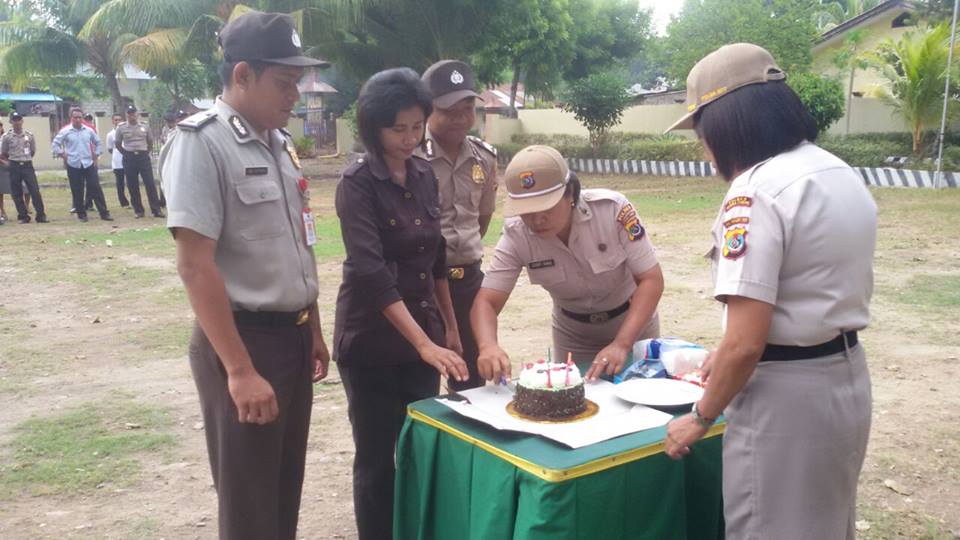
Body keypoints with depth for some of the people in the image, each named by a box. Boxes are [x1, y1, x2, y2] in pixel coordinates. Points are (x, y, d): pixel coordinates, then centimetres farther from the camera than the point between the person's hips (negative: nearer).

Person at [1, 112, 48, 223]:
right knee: (16, 193, 3)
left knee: (35, 190, -5)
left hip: (27, 165, 0)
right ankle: (23, 216, 11)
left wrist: (26, 160, 10)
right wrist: (8, 162, 3)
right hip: (14, 167, 0)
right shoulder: (6, 137, -1)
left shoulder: (29, 135, 3)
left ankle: (41, 215, 0)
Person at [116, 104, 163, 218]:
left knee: (150, 183, -6)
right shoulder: (121, 128, 1)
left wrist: (146, 152, 8)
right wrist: (126, 154, 5)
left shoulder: (144, 127, 5)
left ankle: (156, 210, -5)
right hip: (129, 158, 0)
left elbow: (150, 141, 15)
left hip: (143, 156, 0)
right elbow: (117, 143, 8)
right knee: (132, 186, 3)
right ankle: (138, 211, 11)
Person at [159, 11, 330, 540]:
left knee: (287, 489, 18)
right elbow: (195, 265, -20)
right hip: (242, 339, -7)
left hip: (292, 336, 7)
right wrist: (240, 370, -22)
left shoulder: (279, 142, 9)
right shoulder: (201, 141, -15)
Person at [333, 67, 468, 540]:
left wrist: (450, 326, 14)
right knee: (378, 459, 5)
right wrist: (425, 344, -29)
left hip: (424, 334, 6)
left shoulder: (424, 175, 5)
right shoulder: (358, 183, -14)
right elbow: (371, 273, -23)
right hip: (372, 342, -5)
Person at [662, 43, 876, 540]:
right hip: (846, 379, 9)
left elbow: (746, 342, -24)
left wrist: (701, 418, -8)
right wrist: (725, 357, 21)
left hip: (785, 395, -9)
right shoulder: (841, 174, 7)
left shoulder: (755, 192, -21)